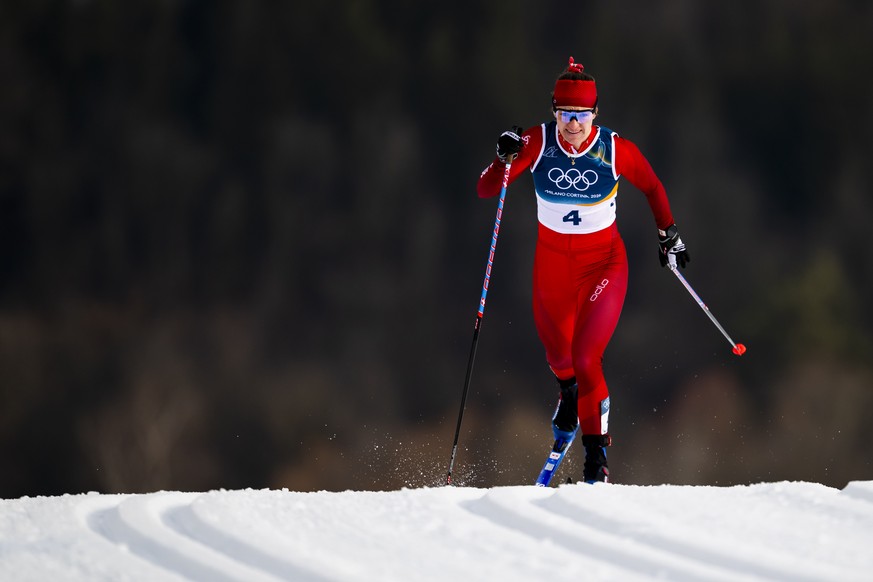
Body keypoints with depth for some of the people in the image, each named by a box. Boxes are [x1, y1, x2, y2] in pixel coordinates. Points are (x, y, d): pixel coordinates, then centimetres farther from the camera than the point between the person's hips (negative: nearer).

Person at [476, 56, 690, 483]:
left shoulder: (616, 150, -17)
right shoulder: (537, 143, -16)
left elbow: (652, 187, 3)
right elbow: (485, 191, -18)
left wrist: (668, 235, 9)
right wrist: (503, 161, -36)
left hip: (603, 261, -2)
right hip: (552, 260, 2)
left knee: (586, 358, -16)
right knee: (558, 354, 20)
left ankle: (596, 448, -1)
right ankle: (570, 391, 56)